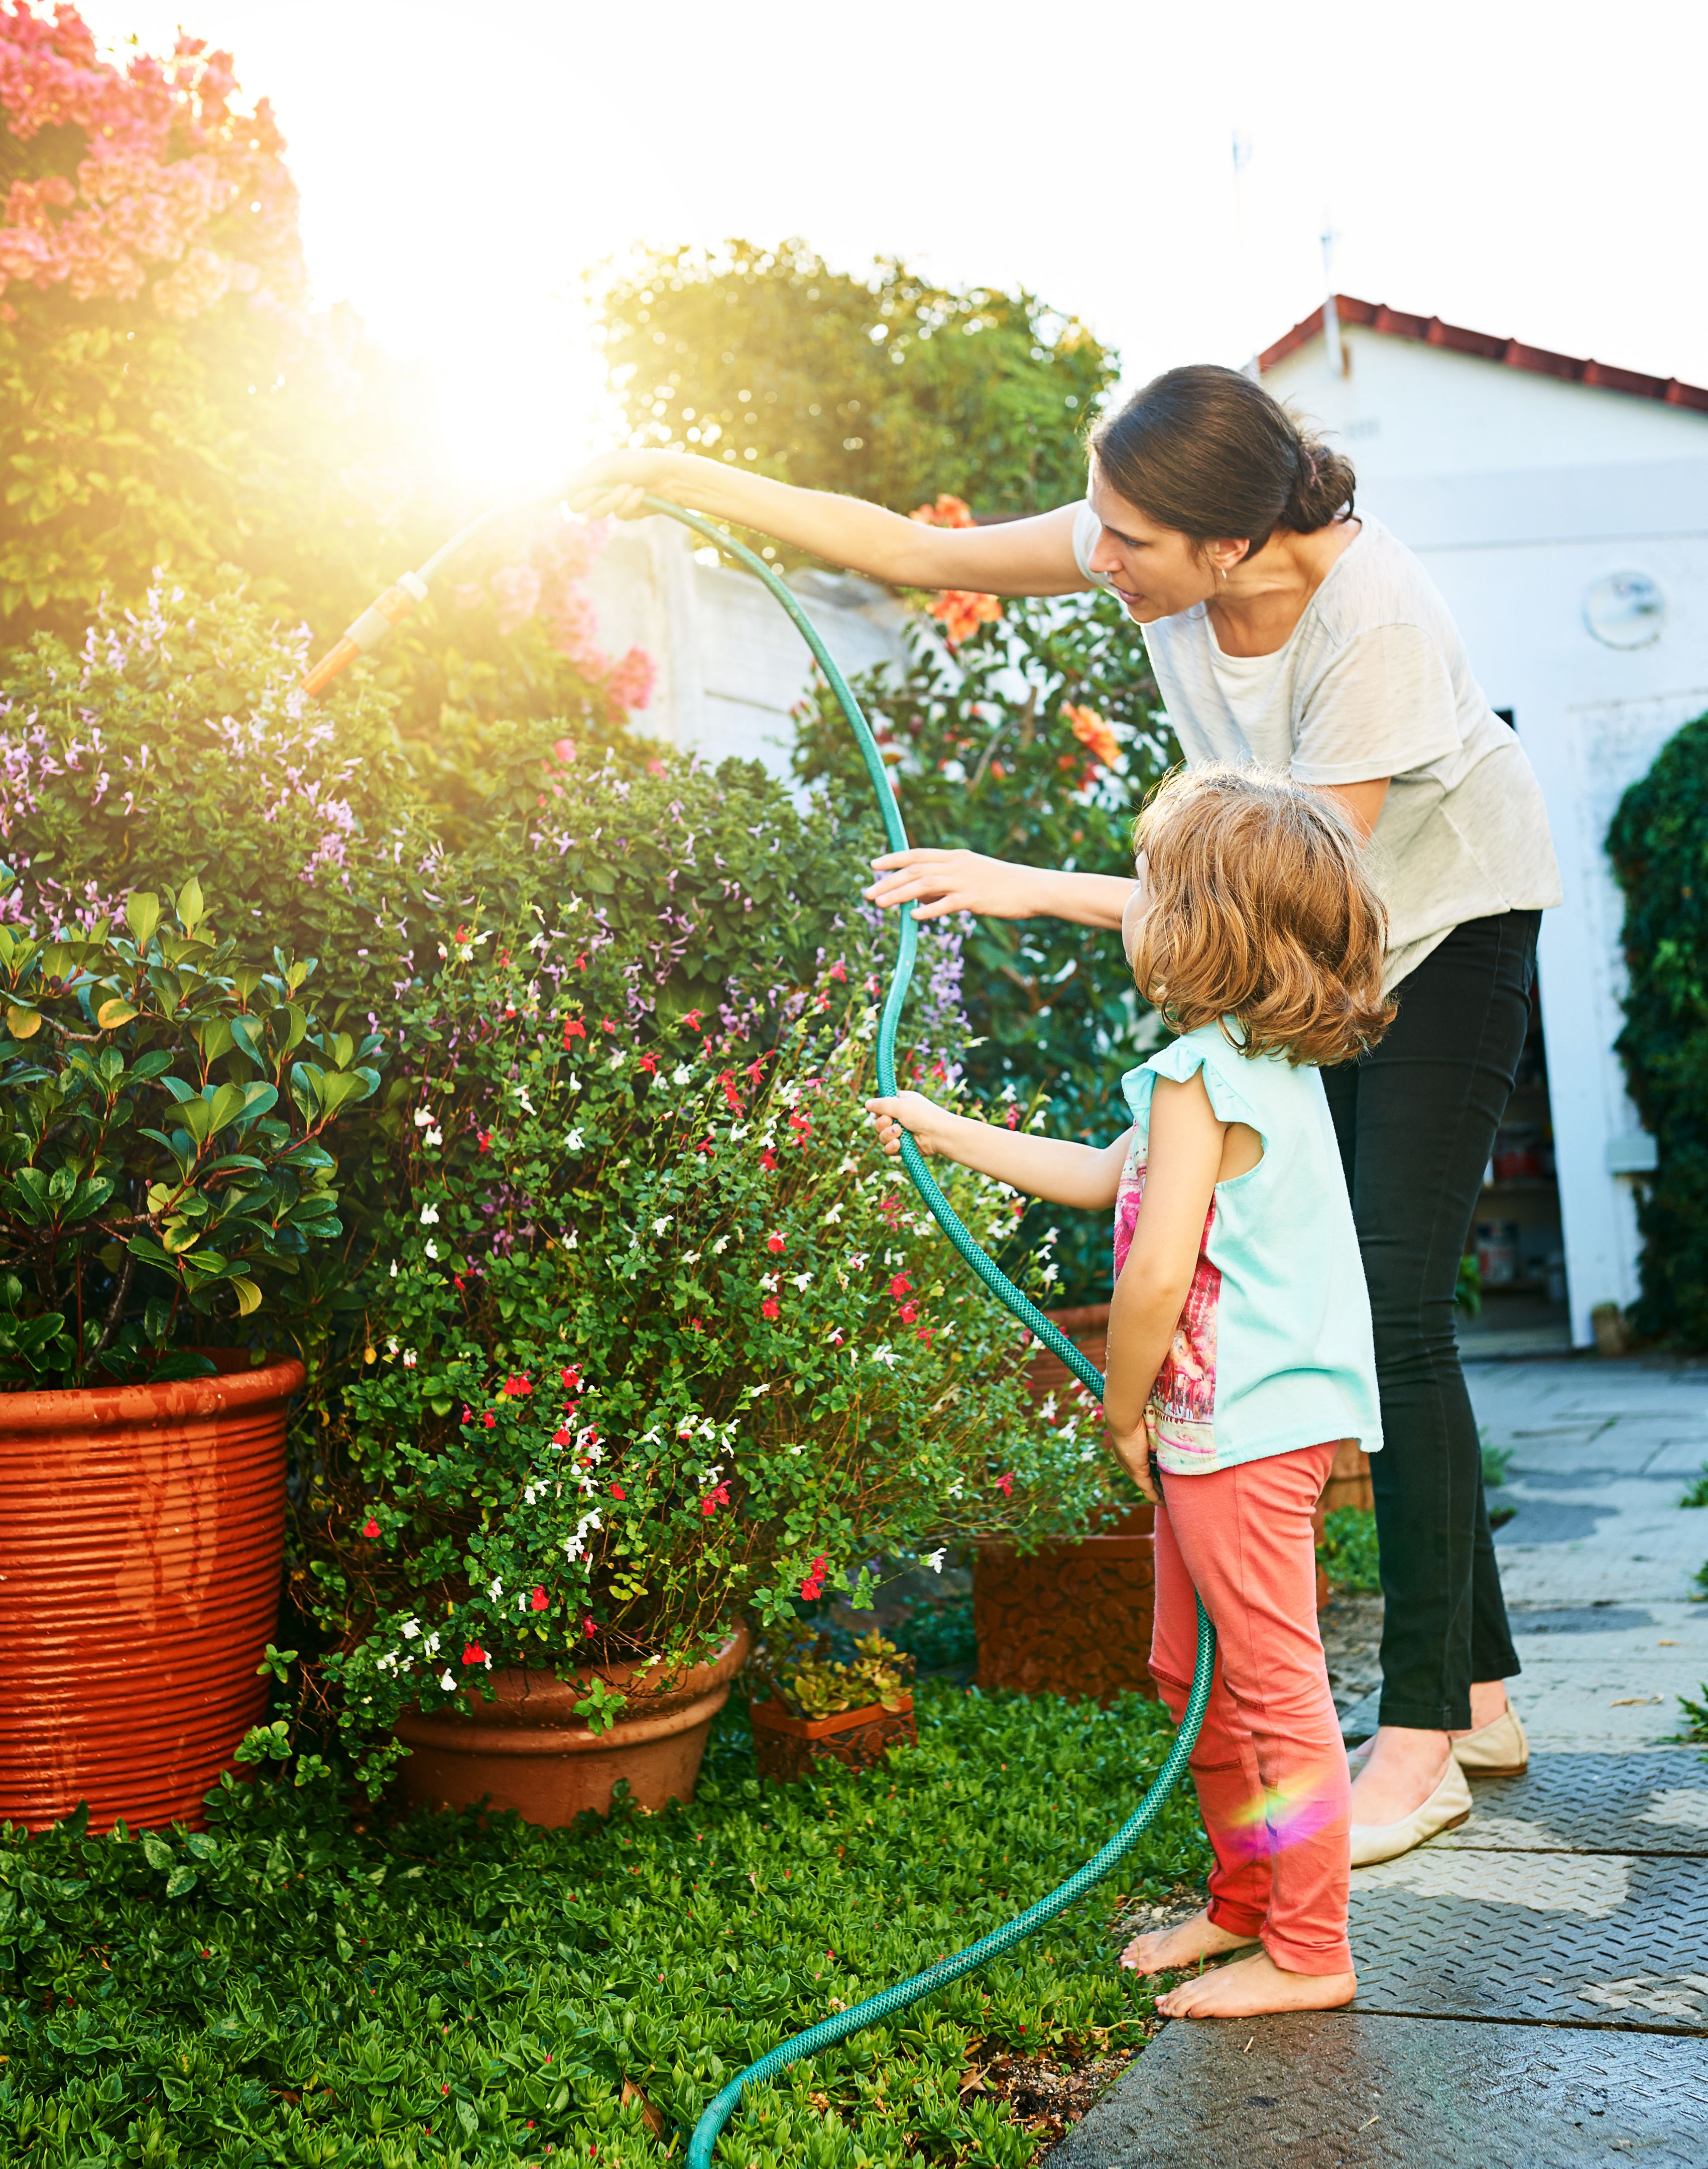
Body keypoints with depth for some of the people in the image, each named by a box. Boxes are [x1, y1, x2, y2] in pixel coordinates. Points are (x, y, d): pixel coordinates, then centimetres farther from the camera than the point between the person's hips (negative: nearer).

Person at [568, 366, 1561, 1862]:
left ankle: (1422, 1742, -5)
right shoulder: (1157, 548, -17)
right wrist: (681, 480, -13)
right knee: (1337, 1309, 5)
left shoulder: (1373, 620, -35)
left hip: (1449, 927, -6)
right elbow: (922, 555, -7)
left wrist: (1034, 889, -33)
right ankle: (1481, 1694, 16)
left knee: (1397, 1314, -14)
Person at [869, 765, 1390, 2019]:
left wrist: (1124, 1409, -8)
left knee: (1271, 1685, -1)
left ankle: (1310, 1954, 9)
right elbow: (1107, 1177, 23)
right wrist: (952, 1136, 27)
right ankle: (1247, 1902, 33)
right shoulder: (1274, 1068, 12)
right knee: (1194, 1676, 20)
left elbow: (1157, 1273, -24)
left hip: (1242, 1429, -10)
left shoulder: (1199, 1077, -20)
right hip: (1241, 1423, 10)